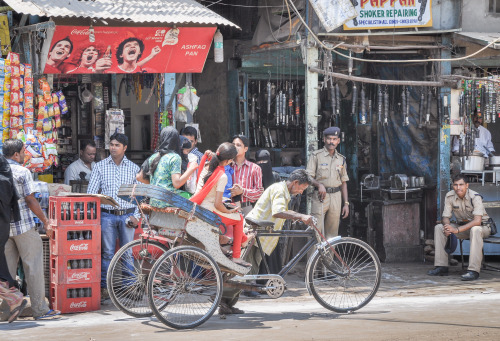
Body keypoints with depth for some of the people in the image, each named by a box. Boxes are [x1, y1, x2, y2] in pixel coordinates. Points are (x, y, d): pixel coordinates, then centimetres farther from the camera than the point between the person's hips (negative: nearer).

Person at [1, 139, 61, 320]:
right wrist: (46, 221, -5)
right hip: (23, 226, -6)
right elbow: (30, 200, -12)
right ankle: (40, 309, 1)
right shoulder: (22, 172, -9)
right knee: (33, 267, 0)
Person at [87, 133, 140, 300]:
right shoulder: (100, 166, 6)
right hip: (107, 215, -1)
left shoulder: (133, 168, 8)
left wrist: (136, 216, 0)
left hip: (127, 215, 1)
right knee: (107, 253, 0)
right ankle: (104, 288, 7)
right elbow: (91, 192, 4)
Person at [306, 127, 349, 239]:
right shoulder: (316, 155, 3)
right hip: (320, 196, -4)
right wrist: (319, 185, -23)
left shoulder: (341, 159, 15)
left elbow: (343, 182, 16)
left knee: (332, 232, 3)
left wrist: (346, 203, 10)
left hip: (336, 197, 4)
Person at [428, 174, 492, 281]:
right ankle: (441, 267, -14)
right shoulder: (449, 196, -8)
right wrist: (448, 227, -30)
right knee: (438, 228, -12)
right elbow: (445, 217, -5)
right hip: (463, 226, 6)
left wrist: (457, 230, -41)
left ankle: (474, 270, -43)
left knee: (475, 230, -41)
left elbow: (477, 221, -34)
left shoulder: (475, 197, -24)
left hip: (482, 227, -6)